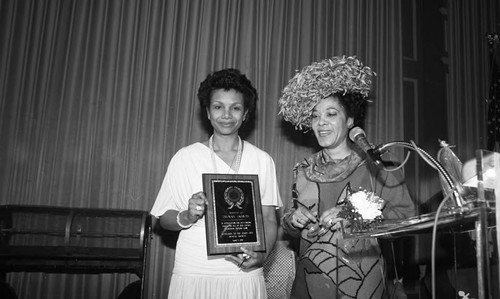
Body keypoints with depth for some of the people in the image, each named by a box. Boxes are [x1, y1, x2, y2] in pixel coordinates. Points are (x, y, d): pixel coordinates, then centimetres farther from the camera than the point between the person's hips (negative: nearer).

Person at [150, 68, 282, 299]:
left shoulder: (262, 161, 1)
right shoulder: (185, 157, -1)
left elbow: (269, 219, 5)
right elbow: (164, 218, 1)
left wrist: (262, 255, -11)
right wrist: (187, 217, -18)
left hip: (244, 274, 1)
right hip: (193, 273, -1)